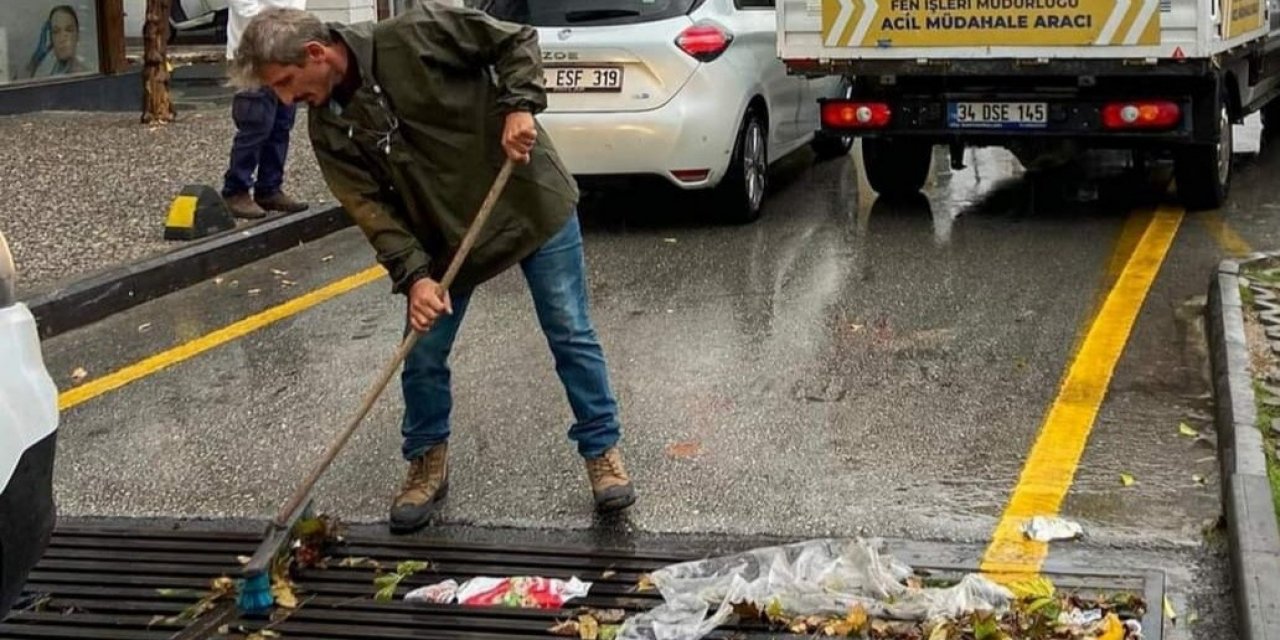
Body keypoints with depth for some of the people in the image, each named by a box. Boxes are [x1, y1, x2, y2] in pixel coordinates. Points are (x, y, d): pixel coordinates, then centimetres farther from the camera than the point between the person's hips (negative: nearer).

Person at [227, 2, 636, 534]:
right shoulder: (329, 129, -7)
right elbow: (373, 208, -12)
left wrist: (519, 106, -25)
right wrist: (414, 275, -24)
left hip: (531, 200, -4)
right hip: (445, 238, 4)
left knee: (571, 336, 3)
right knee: (422, 357, 4)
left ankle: (602, 450, 20)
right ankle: (428, 463, 26)